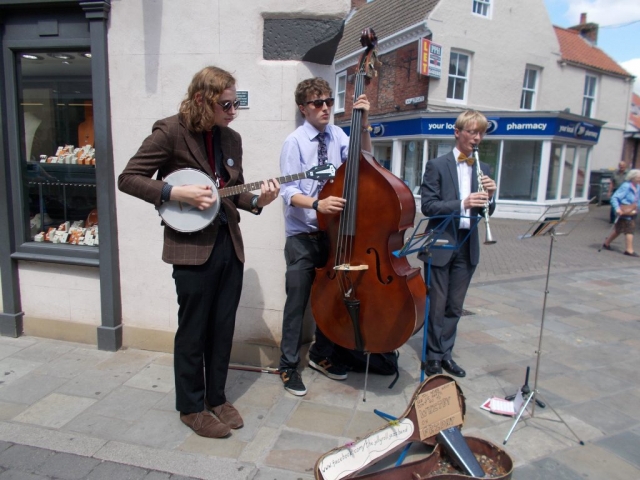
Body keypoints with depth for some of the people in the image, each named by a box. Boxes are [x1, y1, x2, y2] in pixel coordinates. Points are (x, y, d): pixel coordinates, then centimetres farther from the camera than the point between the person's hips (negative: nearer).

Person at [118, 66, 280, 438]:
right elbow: (129, 178, -8)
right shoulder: (170, 132, -9)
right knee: (193, 331, 6)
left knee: (223, 327, 13)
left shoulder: (231, 138, 10)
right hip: (192, 246, -6)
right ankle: (191, 407, 26)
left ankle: (216, 397, 33)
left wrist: (257, 201, -5)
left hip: (230, 243, 6)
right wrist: (176, 193, -20)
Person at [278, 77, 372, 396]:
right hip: (302, 235, -5)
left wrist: (363, 126, -15)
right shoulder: (294, 142, -9)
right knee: (297, 301, 1)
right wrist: (317, 204, -32)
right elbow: (289, 192, -15)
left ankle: (321, 355, 34)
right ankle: (289, 366, 19)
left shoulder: (337, 136, 4)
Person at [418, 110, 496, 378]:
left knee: (455, 306, 13)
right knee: (436, 305, 5)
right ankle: (433, 356, 20)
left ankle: (446, 353, 28)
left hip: (468, 246, 5)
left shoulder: (482, 169, 11)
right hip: (440, 245, -5)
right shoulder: (437, 165, -4)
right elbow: (428, 205, -13)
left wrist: (489, 196, -10)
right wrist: (462, 204, -25)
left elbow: (487, 211, 11)